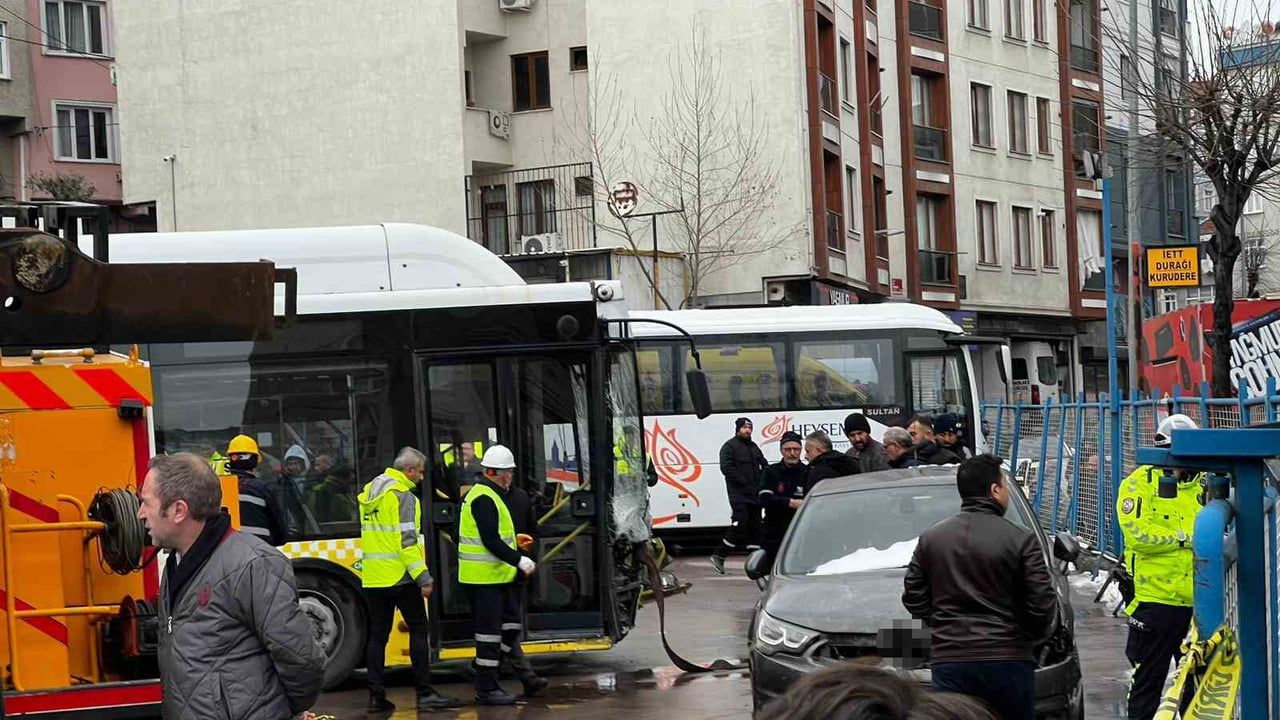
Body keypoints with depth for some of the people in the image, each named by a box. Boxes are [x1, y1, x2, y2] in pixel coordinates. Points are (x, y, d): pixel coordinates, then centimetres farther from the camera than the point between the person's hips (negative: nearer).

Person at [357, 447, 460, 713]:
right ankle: (425, 693, -1)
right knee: (418, 631, 1)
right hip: (400, 577, -7)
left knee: (377, 635, 8)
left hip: (373, 578, 7)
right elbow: (407, 541, -19)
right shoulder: (402, 496, -12)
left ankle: (376, 696, 6)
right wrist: (423, 577, -19)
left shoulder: (370, 491, 14)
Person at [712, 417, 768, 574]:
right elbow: (726, 467, -15)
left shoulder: (754, 447, 20)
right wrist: (744, 482, -17)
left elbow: (764, 465, 24)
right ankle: (718, 556, -9)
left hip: (754, 494, 8)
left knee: (755, 526, 8)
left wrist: (760, 480, 3)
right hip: (739, 495, -8)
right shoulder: (730, 446, -4)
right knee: (739, 524, -15)